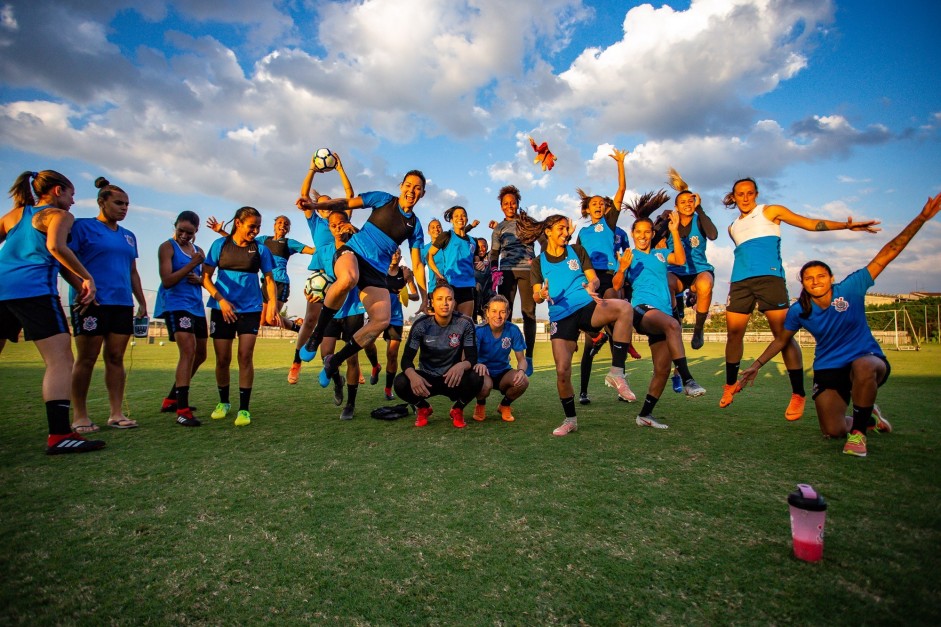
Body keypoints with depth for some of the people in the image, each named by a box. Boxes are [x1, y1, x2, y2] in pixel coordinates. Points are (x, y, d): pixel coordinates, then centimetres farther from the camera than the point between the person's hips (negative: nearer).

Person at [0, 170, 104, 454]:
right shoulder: (59, 215, 4)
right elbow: (55, 247, -15)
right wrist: (87, 278, -11)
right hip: (33, 290, -7)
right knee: (60, 360, -12)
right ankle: (59, 435, -23)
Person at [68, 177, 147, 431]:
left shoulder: (128, 236, 18)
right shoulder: (83, 226, 2)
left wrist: (142, 302, 17)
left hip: (123, 303, 5)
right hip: (91, 303, -5)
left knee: (116, 358, 5)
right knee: (87, 358, -1)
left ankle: (116, 413, 8)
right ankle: (80, 416, 8)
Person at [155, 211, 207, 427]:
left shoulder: (198, 251, 16)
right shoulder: (167, 247, -3)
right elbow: (167, 281, -13)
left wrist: (199, 279, -4)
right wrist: (191, 265, -21)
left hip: (196, 307, 8)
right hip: (175, 305, -8)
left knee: (200, 355, 13)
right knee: (188, 351, -21)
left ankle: (172, 399, 29)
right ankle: (182, 411, -20)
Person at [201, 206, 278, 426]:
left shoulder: (260, 249, 4)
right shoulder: (220, 244, 2)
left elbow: (269, 280, 6)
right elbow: (206, 277, 1)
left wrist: (273, 306, -6)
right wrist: (221, 300, -11)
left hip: (250, 309, 0)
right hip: (222, 308, 0)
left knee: (245, 356, -8)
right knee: (222, 359, 4)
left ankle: (244, 409, 0)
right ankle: (223, 402, 26)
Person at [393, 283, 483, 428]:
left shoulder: (465, 324, -13)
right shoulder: (421, 325, -12)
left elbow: (472, 357, -15)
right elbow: (406, 358, -15)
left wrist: (461, 365, -41)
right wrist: (413, 375, -39)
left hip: (453, 379, 0)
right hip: (426, 378, 1)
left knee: (476, 379, -32)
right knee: (400, 382, -29)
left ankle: (457, 409, 3)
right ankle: (423, 408, 7)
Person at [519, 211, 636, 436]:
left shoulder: (577, 251, 12)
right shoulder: (539, 262, 11)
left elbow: (594, 278, 7)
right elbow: (536, 296, 5)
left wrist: (592, 286, -18)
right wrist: (542, 294, -19)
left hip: (588, 307, 0)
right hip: (561, 317, 0)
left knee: (624, 307, -32)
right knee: (562, 370, -9)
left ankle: (616, 373, -26)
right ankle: (570, 419, 14)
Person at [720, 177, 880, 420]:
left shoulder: (770, 212, 15)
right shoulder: (733, 227, 26)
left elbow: (810, 223, 9)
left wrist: (846, 225, -2)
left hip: (769, 276, -4)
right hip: (740, 281, 4)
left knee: (783, 335, -10)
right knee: (734, 334, 0)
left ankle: (798, 395, -5)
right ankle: (731, 385, 15)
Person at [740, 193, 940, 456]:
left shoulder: (850, 289, -12)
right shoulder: (799, 311, -6)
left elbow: (886, 254, -14)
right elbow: (781, 340, 7)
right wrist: (756, 365, 4)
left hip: (868, 358, -2)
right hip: (828, 370, 2)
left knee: (862, 366, -42)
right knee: (832, 431, -8)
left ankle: (858, 430, -18)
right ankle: (868, 416, 31)